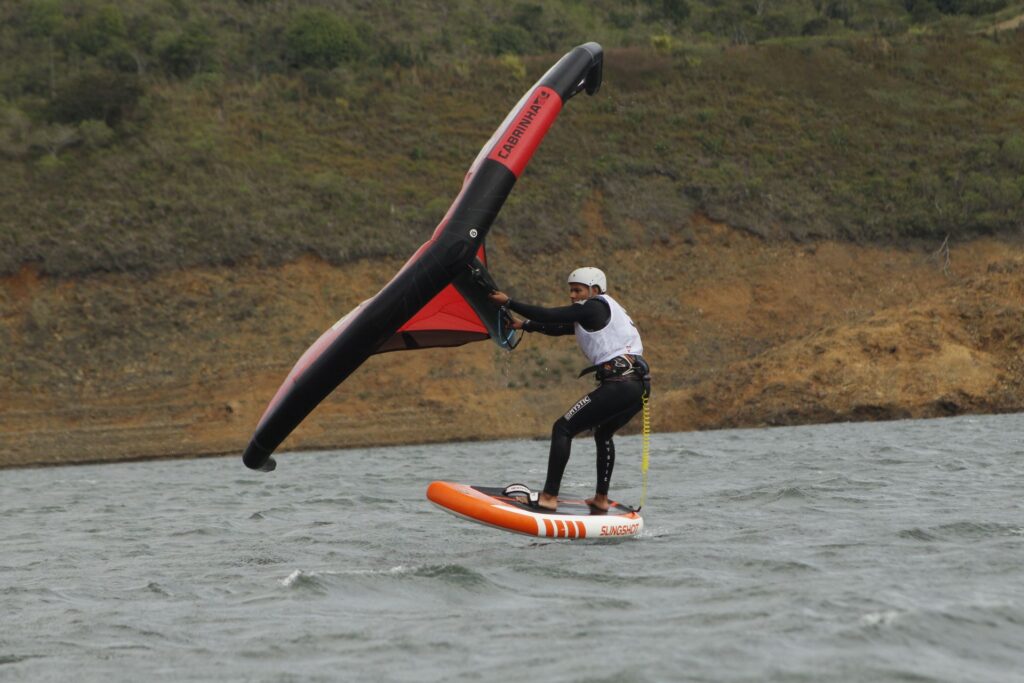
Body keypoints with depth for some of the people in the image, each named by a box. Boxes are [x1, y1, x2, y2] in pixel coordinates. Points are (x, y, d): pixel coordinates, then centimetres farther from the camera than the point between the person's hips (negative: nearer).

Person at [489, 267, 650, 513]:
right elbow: (559, 328, 31)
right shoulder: (594, 316, 25)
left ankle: (549, 497, -12)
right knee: (603, 434, 32)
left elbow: (550, 315, -8)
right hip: (638, 385, 10)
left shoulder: (594, 308, -3)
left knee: (563, 428, -6)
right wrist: (525, 325, 23)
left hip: (619, 383, -10)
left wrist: (509, 303, -2)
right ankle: (601, 500, 34)